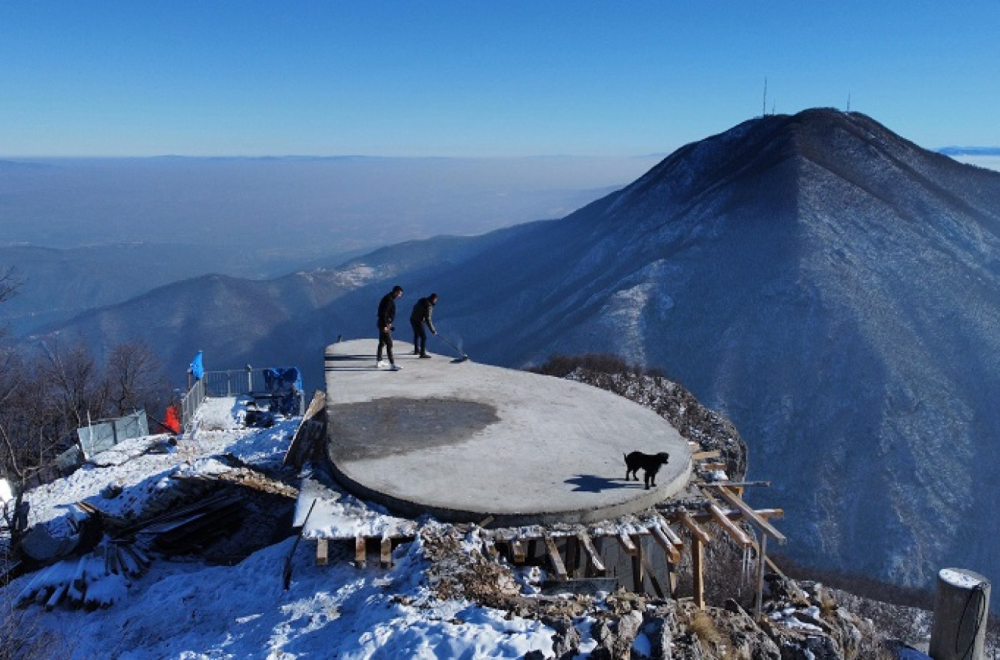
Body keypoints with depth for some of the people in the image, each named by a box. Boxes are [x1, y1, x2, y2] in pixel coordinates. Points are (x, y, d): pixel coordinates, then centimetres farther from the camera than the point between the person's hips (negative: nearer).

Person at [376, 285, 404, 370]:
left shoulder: (389, 299, 14)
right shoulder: (388, 299, -18)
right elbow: (383, 313, -23)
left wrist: (388, 324, 25)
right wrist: (385, 325, -25)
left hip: (385, 324, 11)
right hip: (385, 324, -11)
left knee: (382, 343, 18)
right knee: (389, 344, -12)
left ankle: (378, 361, 29)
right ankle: (392, 364, -13)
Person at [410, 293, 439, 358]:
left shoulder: (422, 300, 5)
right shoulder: (428, 306, -21)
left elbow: (415, 307, 20)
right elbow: (428, 319, -24)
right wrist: (433, 330, -21)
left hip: (412, 319, 10)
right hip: (418, 322, -10)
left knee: (417, 335, 25)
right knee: (424, 337, -6)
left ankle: (416, 350, 41)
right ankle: (422, 353, -9)